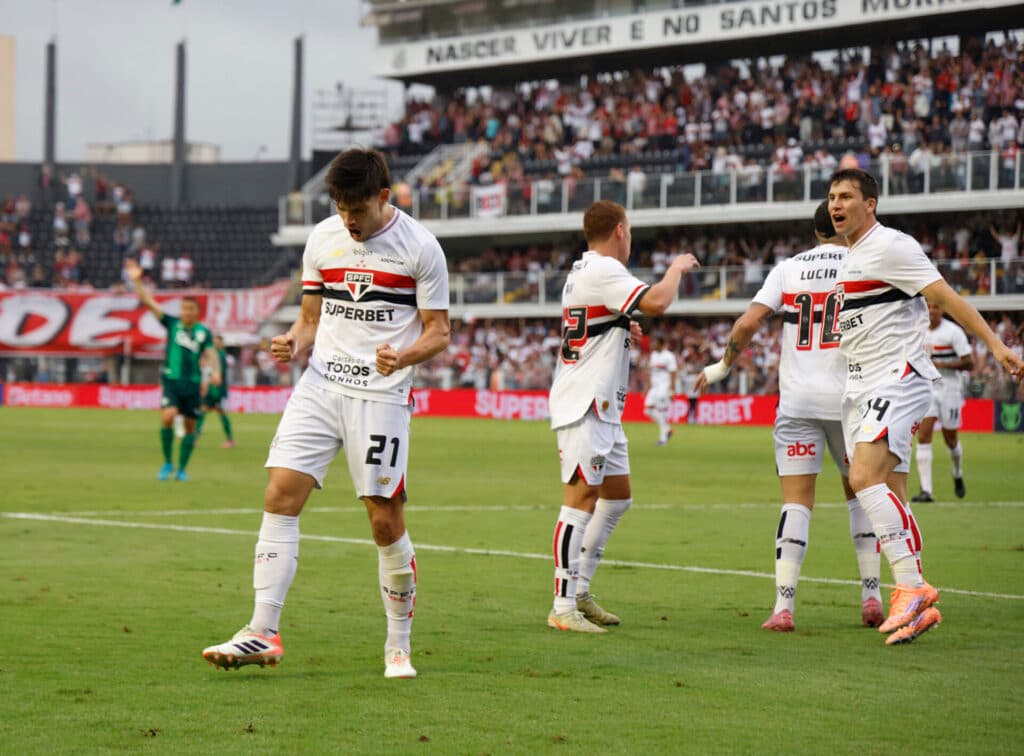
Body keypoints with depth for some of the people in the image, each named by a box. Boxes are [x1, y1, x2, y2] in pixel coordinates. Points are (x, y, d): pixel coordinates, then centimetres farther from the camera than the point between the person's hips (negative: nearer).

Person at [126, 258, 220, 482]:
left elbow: (211, 354, -2)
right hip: (171, 379, -1)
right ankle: (167, 463, -2)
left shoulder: (204, 332, 5)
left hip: (193, 383, 1)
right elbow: (149, 303, -1)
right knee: (167, 417, -20)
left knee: (190, 427, 4)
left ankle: (181, 469, 17)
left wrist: (215, 371, -23)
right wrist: (137, 282, -11)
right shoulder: (172, 323, 4)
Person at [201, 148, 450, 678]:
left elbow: (438, 331, -1)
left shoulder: (419, 246, -3)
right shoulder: (322, 238, 9)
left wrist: (403, 356, -21)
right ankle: (263, 633, -8)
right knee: (280, 494, -10)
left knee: (385, 520, -4)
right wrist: (292, 344, -5)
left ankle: (399, 646, 13)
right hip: (320, 384, 4)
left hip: (382, 395, -4)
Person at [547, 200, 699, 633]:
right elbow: (656, 303, -24)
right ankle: (563, 609, -13)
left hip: (603, 408, 11)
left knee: (617, 496, 16)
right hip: (584, 406, -11)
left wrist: (621, 331, 26)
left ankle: (579, 591, 20)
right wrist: (677, 268, -7)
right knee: (581, 500, -12)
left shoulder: (581, 272, 19)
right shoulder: (603, 270, -14)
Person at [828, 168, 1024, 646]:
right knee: (889, 492, 6)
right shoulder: (849, 257, 18)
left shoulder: (890, 246, -10)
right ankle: (918, 606, 9)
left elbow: (945, 296, -15)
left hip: (897, 379, -9)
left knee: (865, 476, -24)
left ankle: (911, 587, -22)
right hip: (860, 388, 9)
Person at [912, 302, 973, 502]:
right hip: (926, 389, 3)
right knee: (923, 437, -12)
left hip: (949, 390, -3)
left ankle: (958, 476, 40)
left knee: (951, 439, 9)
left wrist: (942, 365, -21)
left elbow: (969, 363, -12)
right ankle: (926, 490, -15)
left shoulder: (953, 332, -10)